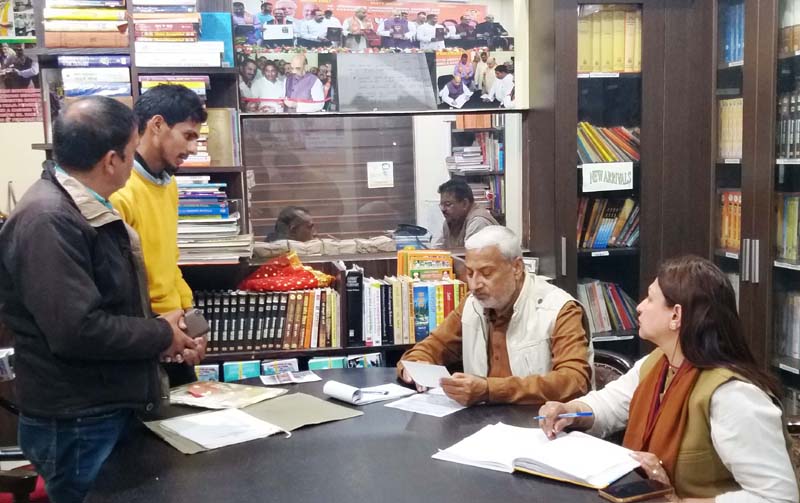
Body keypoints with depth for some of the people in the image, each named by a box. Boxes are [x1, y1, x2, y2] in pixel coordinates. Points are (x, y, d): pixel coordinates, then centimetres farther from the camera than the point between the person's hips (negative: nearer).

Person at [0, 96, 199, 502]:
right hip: (77, 426, -10)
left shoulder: (87, 208, 10)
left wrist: (162, 330, 3)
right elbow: (77, 329, -30)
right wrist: (161, 336, -16)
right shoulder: (47, 220, -24)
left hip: (111, 409, 10)